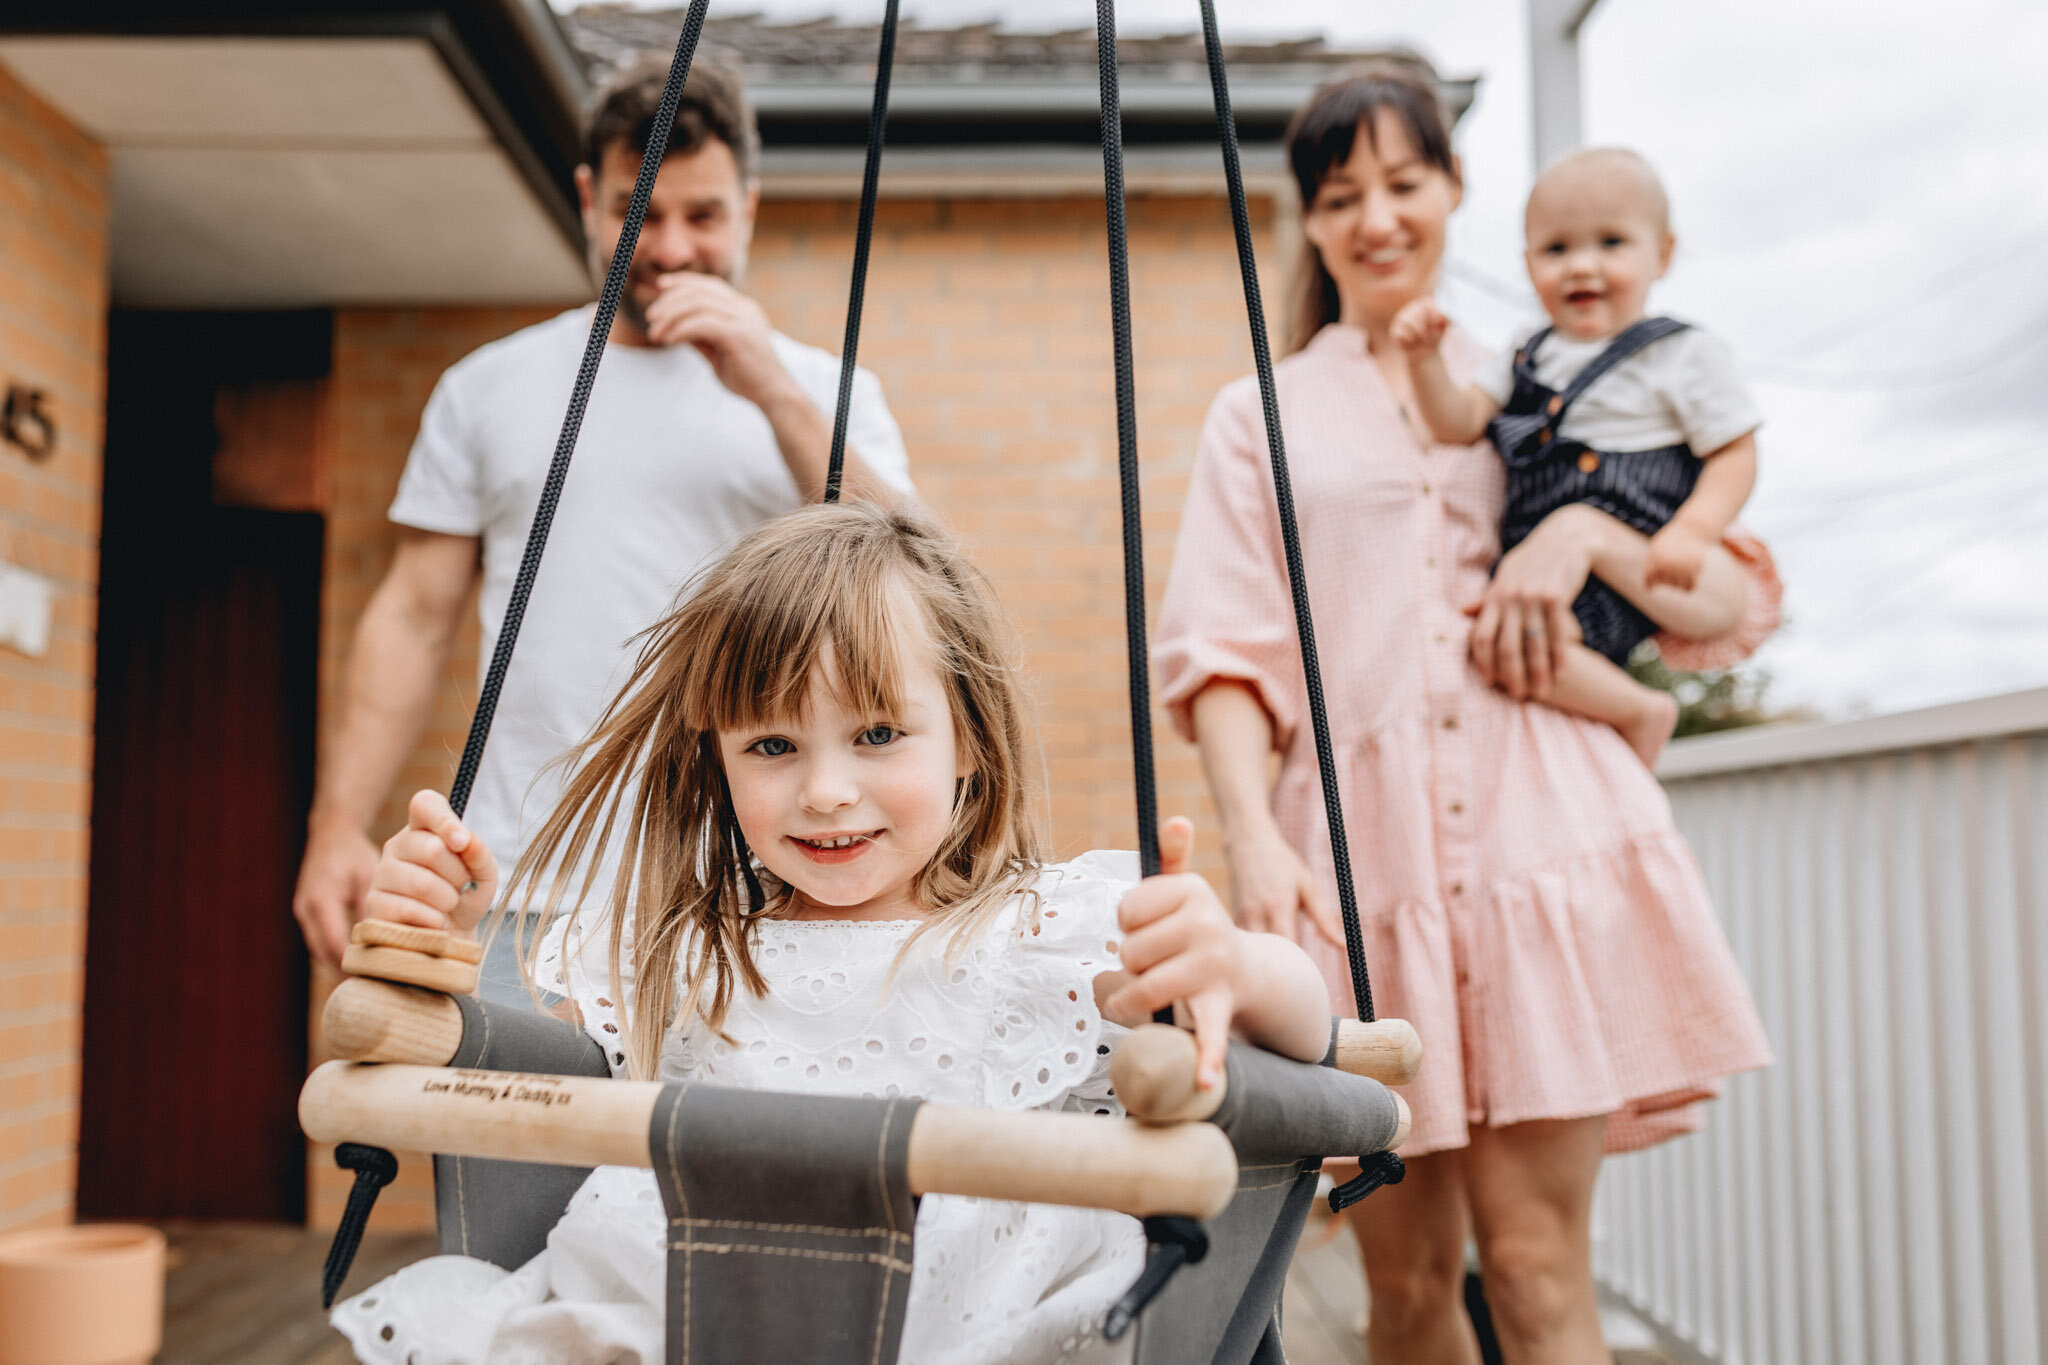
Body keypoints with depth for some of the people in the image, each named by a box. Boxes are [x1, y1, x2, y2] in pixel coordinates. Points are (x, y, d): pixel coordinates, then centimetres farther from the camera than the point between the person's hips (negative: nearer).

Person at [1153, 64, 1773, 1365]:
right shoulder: (1260, 417, 17)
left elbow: (1737, 611, 14)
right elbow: (1226, 649, 4)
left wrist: (1587, 533, -5)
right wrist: (1252, 834, -12)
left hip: (1540, 820, 0)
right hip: (1358, 835, 0)